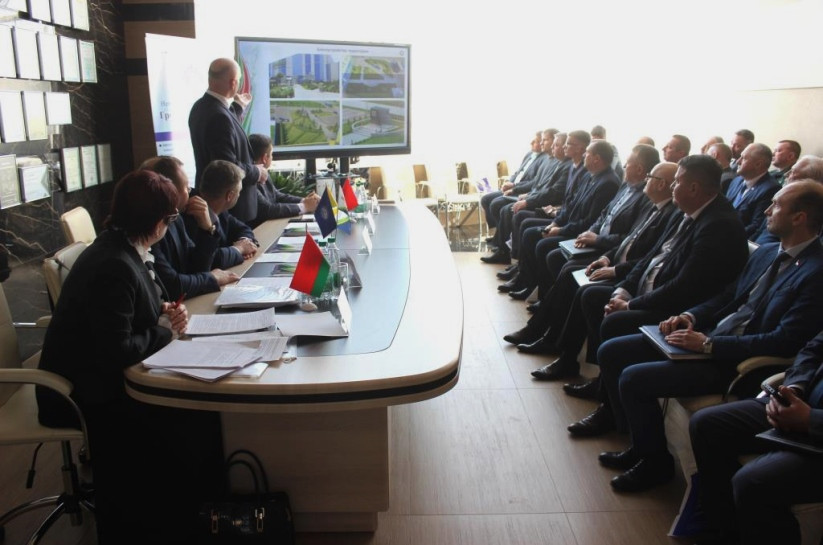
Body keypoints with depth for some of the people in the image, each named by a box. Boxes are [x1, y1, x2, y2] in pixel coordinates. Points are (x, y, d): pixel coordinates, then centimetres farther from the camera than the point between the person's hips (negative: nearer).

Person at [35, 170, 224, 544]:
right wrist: (165, 330, -13)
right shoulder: (113, 265, -27)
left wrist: (161, 311, -2)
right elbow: (117, 352, -29)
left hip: (101, 372, 9)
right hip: (87, 393, -9)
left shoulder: (121, 247, 2)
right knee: (191, 416, -14)